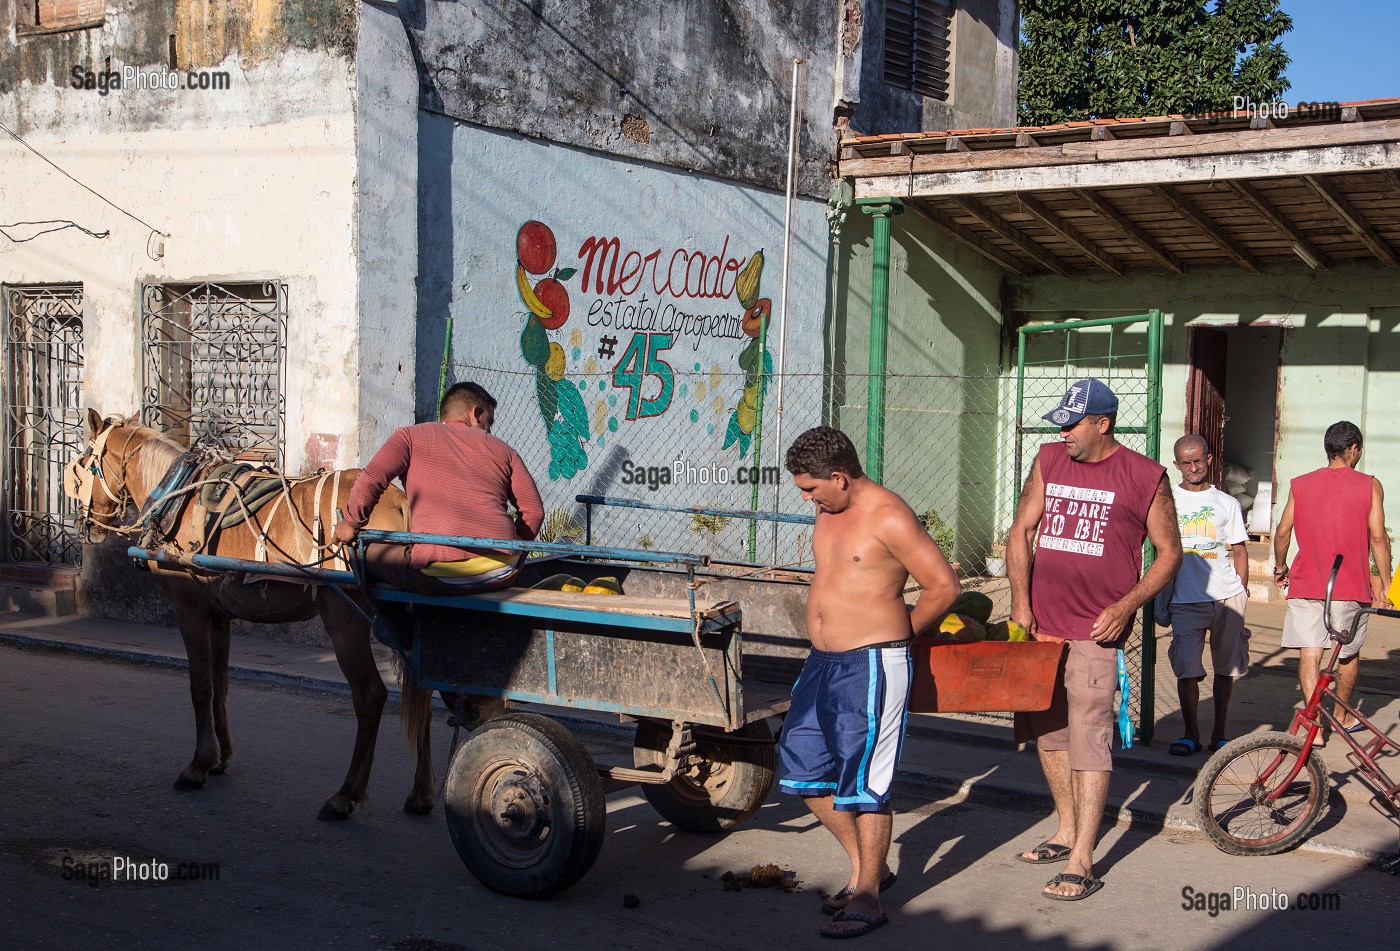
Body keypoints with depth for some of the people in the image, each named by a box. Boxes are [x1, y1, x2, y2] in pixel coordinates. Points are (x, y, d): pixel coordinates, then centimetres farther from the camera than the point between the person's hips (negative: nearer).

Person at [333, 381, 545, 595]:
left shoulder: (411, 436, 12)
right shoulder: (501, 449, 18)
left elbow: (370, 480, -2)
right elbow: (533, 510, 12)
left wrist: (352, 523, 14)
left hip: (440, 575, -3)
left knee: (368, 552, 19)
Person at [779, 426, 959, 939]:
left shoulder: (890, 517, -14)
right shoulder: (828, 513, 11)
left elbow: (944, 587, -12)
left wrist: (899, 633, 0)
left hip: (872, 666, -9)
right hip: (822, 663, 9)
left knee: (863, 781, -3)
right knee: (805, 772, 11)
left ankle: (867, 897, 11)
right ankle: (869, 867, 28)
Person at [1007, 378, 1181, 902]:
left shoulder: (1145, 476, -5)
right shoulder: (1049, 460, 8)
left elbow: (1170, 552, 1)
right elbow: (1021, 530, 9)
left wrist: (1125, 607, -11)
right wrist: (1020, 601, -2)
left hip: (1096, 628, -6)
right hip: (1040, 622, 6)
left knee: (1088, 739, -8)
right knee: (1048, 730, 15)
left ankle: (1081, 862, -3)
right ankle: (1066, 832, 32)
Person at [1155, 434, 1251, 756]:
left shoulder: (1227, 503, 11)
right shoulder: (1166, 500, 7)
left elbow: (1239, 550, 13)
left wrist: (1242, 591, 4)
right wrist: (1162, 598, 7)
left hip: (1227, 597, 1)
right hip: (1186, 599, -1)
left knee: (1226, 668, 6)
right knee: (1187, 669, -4)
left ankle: (1219, 734, 16)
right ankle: (1190, 734, 9)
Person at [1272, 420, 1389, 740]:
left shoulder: (1300, 484, 3)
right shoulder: (1369, 485, -3)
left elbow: (1282, 531, 3)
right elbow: (1378, 537, -6)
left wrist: (1280, 567, 19)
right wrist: (1384, 583, 1)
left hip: (1306, 583, 0)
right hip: (1352, 585, 0)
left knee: (1309, 653, -1)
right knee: (1350, 652, 18)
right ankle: (1342, 716, 34)